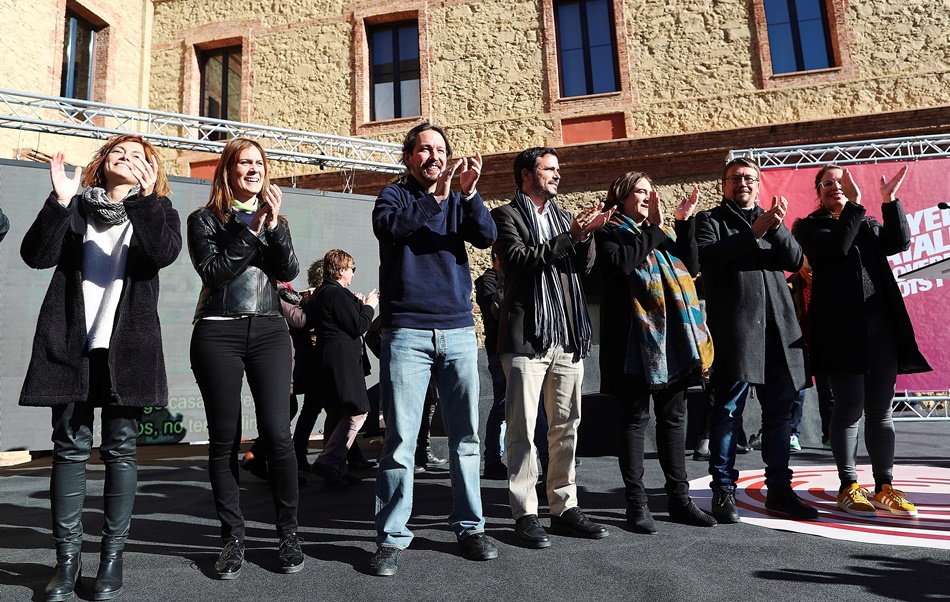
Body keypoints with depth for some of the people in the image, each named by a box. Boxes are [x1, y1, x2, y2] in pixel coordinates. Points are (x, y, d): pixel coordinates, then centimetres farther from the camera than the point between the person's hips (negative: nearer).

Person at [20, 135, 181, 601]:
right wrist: (59, 201, -13)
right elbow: (37, 255, -2)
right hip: (70, 343, 1)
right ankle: (67, 557, 14)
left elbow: (164, 253, -11)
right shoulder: (74, 208, 14)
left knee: (121, 448, 2)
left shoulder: (158, 211, 11)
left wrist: (145, 197, -22)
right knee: (70, 448, 4)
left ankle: (113, 555, 12)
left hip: (127, 346, -1)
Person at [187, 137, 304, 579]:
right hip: (218, 334, -1)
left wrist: (274, 225, -11)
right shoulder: (205, 220, 7)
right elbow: (212, 271, -8)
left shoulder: (274, 219, 16)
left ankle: (289, 534, 6)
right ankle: (233, 538, 13)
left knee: (277, 434, -6)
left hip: (269, 331, 2)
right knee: (224, 438, 2)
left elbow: (288, 272, 1)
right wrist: (250, 231, -10)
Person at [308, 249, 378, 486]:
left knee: (338, 415, 13)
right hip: (342, 360, -11)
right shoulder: (337, 293, -13)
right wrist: (368, 306, 1)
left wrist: (356, 304, 17)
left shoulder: (320, 293, 18)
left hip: (327, 358, 11)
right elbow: (358, 327, -13)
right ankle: (328, 462, -14)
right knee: (356, 412, -9)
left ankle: (335, 469, 15)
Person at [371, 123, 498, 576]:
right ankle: (391, 537, 9)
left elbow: (487, 237, -1)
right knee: (400, 439, -2)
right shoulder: (395, 195, 8)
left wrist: (469, 193, -15)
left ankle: (470, 526, 19)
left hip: (459, 330, 3)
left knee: (465, 435, 7)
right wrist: (436, 196, -21)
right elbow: (388, 227, -13)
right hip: (406, 332, -3)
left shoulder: (459, 202, 16)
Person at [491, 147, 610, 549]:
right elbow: (518, 260, -13)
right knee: (523, 428, -3)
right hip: (527, 336, -6)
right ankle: (525, 514, 6)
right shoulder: (507, 216, 3)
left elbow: (584, 268, 12)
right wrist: (570, 237, -15)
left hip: (568, 336, 6)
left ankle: (564, 506, 20)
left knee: (566, 426, 9)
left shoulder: (563, 217, 21)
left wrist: (587, 235, -5)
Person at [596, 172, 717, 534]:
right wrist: (653, 230, -12)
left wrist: (684, 223, 1)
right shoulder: (609, 233, 2)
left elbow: (691, 267, 9)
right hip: (635, 338, -6)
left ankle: (679, 498, 19)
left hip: (671, 336, 6)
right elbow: (620, 262, -19)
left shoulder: (664, 234, 21)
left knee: (674, 417, 10)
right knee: (635, 418, -1)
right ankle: (636, 503, 7)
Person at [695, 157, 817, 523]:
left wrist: (777, 227, -9)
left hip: (778, 328, 5)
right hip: (734, 329, -5)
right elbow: (703, 256, -11)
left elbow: (794, 261, 8)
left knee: (779, 411, 8)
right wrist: (753, 233, -12)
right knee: (727, 411, -3)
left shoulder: (770, 219, 22)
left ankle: (779, 490, 19)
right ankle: (724, 491, 5)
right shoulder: (710, 220, 8)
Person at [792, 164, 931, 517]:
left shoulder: (868, 224, 20)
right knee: (850, 410, -2)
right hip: (842, 330, -4)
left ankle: (884, 488, 15)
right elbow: (837, 246, -13)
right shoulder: (809, 226, 6)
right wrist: (854, 205, -13)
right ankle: (848, 488, 7)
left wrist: (890, 202, -6)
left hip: (881, 327, 5)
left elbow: (899, 242, 1)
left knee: (881, 411, 7)